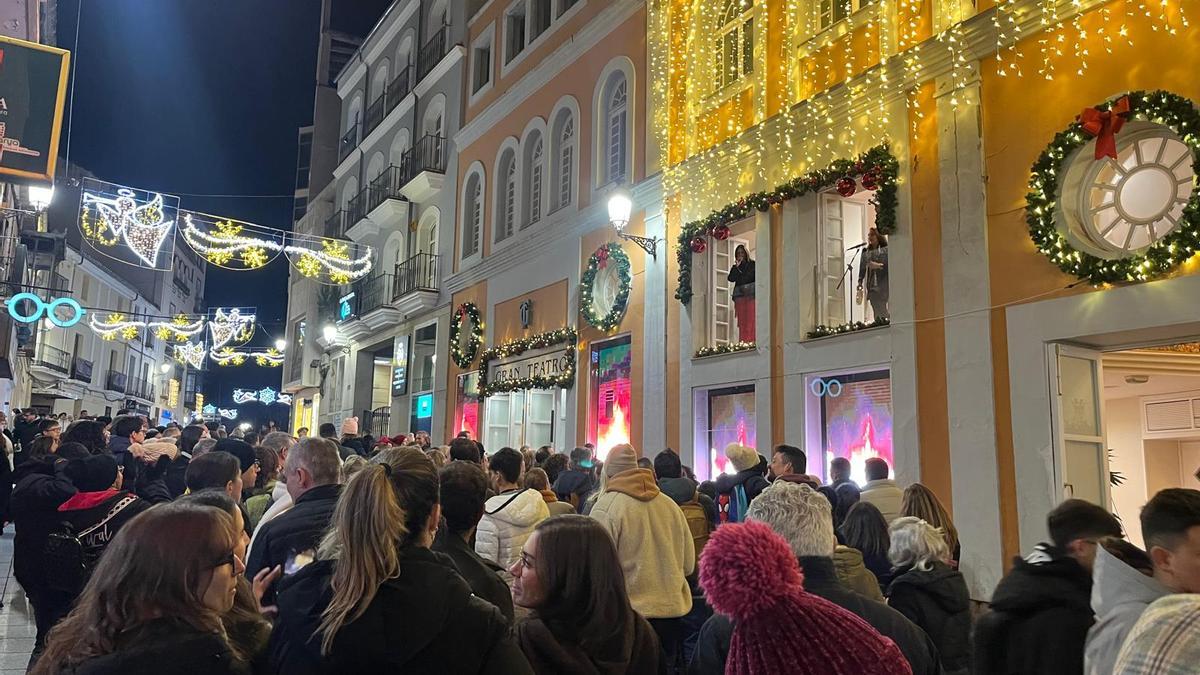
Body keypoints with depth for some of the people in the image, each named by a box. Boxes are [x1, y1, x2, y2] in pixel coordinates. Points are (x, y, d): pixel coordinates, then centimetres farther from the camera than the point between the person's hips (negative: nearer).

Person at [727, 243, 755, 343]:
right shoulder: (735, 267, 20)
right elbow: (731, 278, 5)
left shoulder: (752, 264, 11)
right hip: (739, 296, 3)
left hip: (751, 295, -3)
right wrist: (737, 267, -2)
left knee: (751, 320, -13)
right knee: (742, 321, -5)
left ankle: (751, 342, -18)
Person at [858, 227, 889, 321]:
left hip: (883, 285, -3)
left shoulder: (885, 249, 6)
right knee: (877, 314, -3)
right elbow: (862, 269, 13)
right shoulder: (866, 252, 17)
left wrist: (879, 266, -17)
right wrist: (860, 285, 5)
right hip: (871, 287, 3)